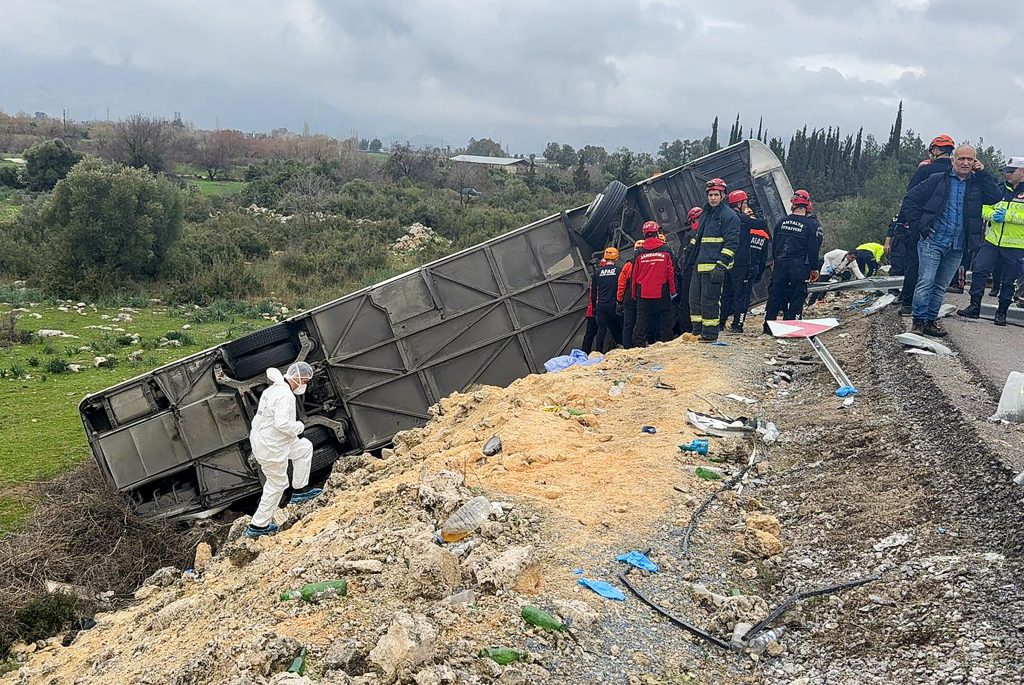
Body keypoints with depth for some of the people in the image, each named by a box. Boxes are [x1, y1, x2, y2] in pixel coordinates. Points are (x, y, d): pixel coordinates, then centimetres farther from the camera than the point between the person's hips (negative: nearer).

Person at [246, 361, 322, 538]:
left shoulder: (272, 390, 10)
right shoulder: (285, 395, -22)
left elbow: (260, 417, 15)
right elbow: (281, 423, -30)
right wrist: (299, 427, -12)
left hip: (260, 439, 10)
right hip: (271, 448, -10)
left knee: (305, 447, 19)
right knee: (277, 484, 5)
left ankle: (300, 490, 22)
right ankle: (258, 525, 14)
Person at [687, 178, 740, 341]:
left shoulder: (729, 216, -7)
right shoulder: (705, 214, 20)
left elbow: (731, 243, -14)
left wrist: (721, 265, -21)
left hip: (714, 265, -9)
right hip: (699, 265, 9)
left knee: (709, 300, -6)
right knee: (695, 298, 10)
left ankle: (710, 334, 1)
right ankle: (697, 331, 18)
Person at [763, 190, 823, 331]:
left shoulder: (782, 221, 7)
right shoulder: (812, 224, -6)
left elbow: (774, 245, 12)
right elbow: (814, 249, -6)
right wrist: (814, 269, 1)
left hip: (780, 265, 4)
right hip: (800, 266, -4)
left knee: (775, 295, 9)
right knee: (797, 297, 3)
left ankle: (767, 326, 11)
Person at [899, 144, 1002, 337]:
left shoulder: (978, 184, 12)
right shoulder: (938, 180, 1)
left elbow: (996, 197, -4)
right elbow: (910, 200, 1)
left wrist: (983, 173, -3)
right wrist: (918, 226, -6)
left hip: (958, 247, 4)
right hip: (933, 241, -4)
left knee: (941, 286, 9)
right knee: (926, 281, -9)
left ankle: (931, 320, 16)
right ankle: (919, 320, -3)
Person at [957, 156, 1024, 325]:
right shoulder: (1000, 189, 11)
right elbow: (984, 209, 11)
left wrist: (1007, 216, -22)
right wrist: (993, 215, -9)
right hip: (993, 241, 4)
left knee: (1009, 281, 5)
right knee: (979, 270, -5)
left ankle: (1002, 312, 18)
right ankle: (974, 306, 4)